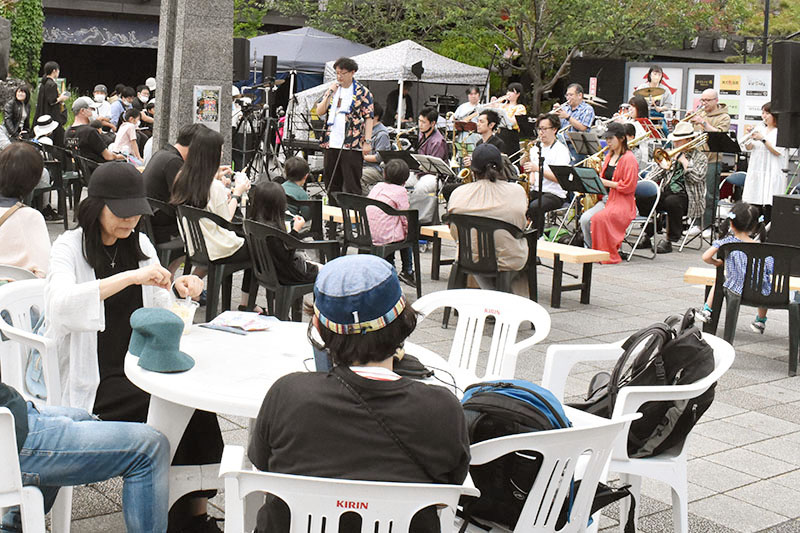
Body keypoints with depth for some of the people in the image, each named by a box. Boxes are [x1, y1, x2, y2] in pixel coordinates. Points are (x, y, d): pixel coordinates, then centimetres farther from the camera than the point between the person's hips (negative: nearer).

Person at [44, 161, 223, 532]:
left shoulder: (141, 245, 12)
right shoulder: (69, 248, -5)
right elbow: (62, 304, -27)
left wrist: (180, 291, -6)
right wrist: (130, 276, -33)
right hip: (92, 380, -5)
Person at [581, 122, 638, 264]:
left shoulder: (629, 158, -9)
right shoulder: (609, 156, 18)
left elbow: (628, 187, -15)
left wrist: (606, 183, -16)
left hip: (622, 203, -7)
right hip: (606, 199, 7)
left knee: (599, 219, -33)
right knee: (585, 219, -20)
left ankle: (609, 255, -19)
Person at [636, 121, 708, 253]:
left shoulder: (700, 157, 2)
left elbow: (697, 177, -15)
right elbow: (659, 172, 16)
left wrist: (684, 161, -13)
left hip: (687, 197, -5)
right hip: (667, 192, 5)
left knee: (671, 202, -38)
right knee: (641, 198, -19)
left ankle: (672, 240, -23)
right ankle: (647, 235, -9)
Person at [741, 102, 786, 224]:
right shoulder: (759, 129, 14)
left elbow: (778, 152, -10)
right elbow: (748, 148, 11)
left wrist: (763, 139, -13)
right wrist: (750, 139, -10)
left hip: (773, 173, -5)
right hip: (756, 172, 5)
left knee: (769, 207, -9)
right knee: (755, 206, 4)